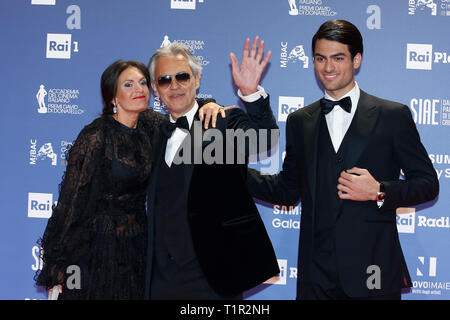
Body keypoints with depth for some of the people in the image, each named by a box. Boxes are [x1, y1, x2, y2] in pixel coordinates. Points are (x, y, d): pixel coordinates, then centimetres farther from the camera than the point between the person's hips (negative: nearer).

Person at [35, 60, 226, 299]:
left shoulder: (149, 125, 1)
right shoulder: (95, 138, -15)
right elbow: (72, 199, -13)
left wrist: (207, 106, -9)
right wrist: (57, 266, -12)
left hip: (137, 242, 6)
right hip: (98, 244, -5)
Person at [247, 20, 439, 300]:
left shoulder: (393, 116, 2)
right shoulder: (300, 122, 12)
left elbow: (428, 183, 2)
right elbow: (288, 190, 15)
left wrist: (379, 192, -15)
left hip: (373, 270, -2)